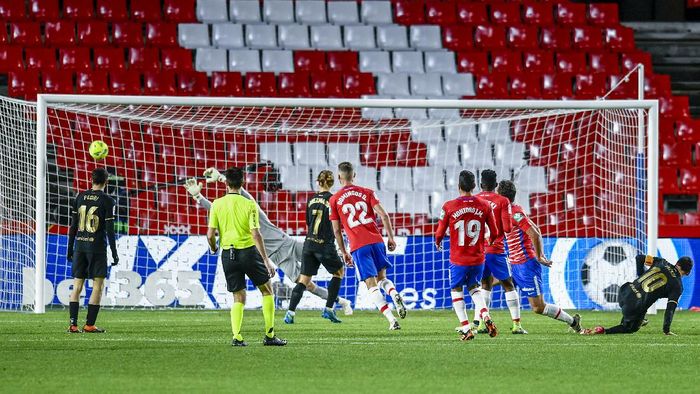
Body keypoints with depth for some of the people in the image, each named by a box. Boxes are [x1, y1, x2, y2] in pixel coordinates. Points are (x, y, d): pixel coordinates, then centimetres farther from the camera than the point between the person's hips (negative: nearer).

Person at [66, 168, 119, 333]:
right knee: (97, 287, 3)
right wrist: (114, 254, -4)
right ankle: (89, 324, -2)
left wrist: (70, 249, 15)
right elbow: (110, 229, -9)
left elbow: (73, 225, 8)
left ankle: (73, 324, -1)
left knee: (77, 286, 6)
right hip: (97, 247, -4)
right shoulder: (107, 201, -6)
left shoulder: (80, 197, 7)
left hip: (80, 245, 4)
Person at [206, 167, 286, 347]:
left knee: (239, 298, 13)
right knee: (267, 290, 14)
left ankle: (236, 336, -3)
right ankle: (269, 335, 9)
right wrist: (266, 260, -11)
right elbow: (256, 234, -13)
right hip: (248, 251, -2)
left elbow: (210, 235, -3)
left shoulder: (217, 204, -1)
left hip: (228, 253, 3)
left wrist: (214, 248, 20)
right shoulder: (249, 204, -8)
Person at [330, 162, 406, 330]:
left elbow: (337, 230, 8)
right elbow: (383, 215, -2)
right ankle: (394, 294, -15)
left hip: (358, 247, -2)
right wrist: (391, 237, 5)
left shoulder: (334, 200, 7)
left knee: (372, 285, -1)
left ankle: (392, 320, -15)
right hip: (377, 241, 2)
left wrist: (344, 253, 17)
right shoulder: (367, 193, 9)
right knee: (382, 277, 19)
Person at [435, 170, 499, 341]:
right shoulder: (484, 205, -4)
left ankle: (465, 328, 5)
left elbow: (440, 233, -3)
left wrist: (438, 243, 21)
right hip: (478, 258, 3)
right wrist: (490, 240, 28)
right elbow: (495, 233, 4)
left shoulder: (449, 206, -10)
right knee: (474, 288, 23)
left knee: (456, 290, 15)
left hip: (458, 260, -3)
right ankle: (485, 316, -1)